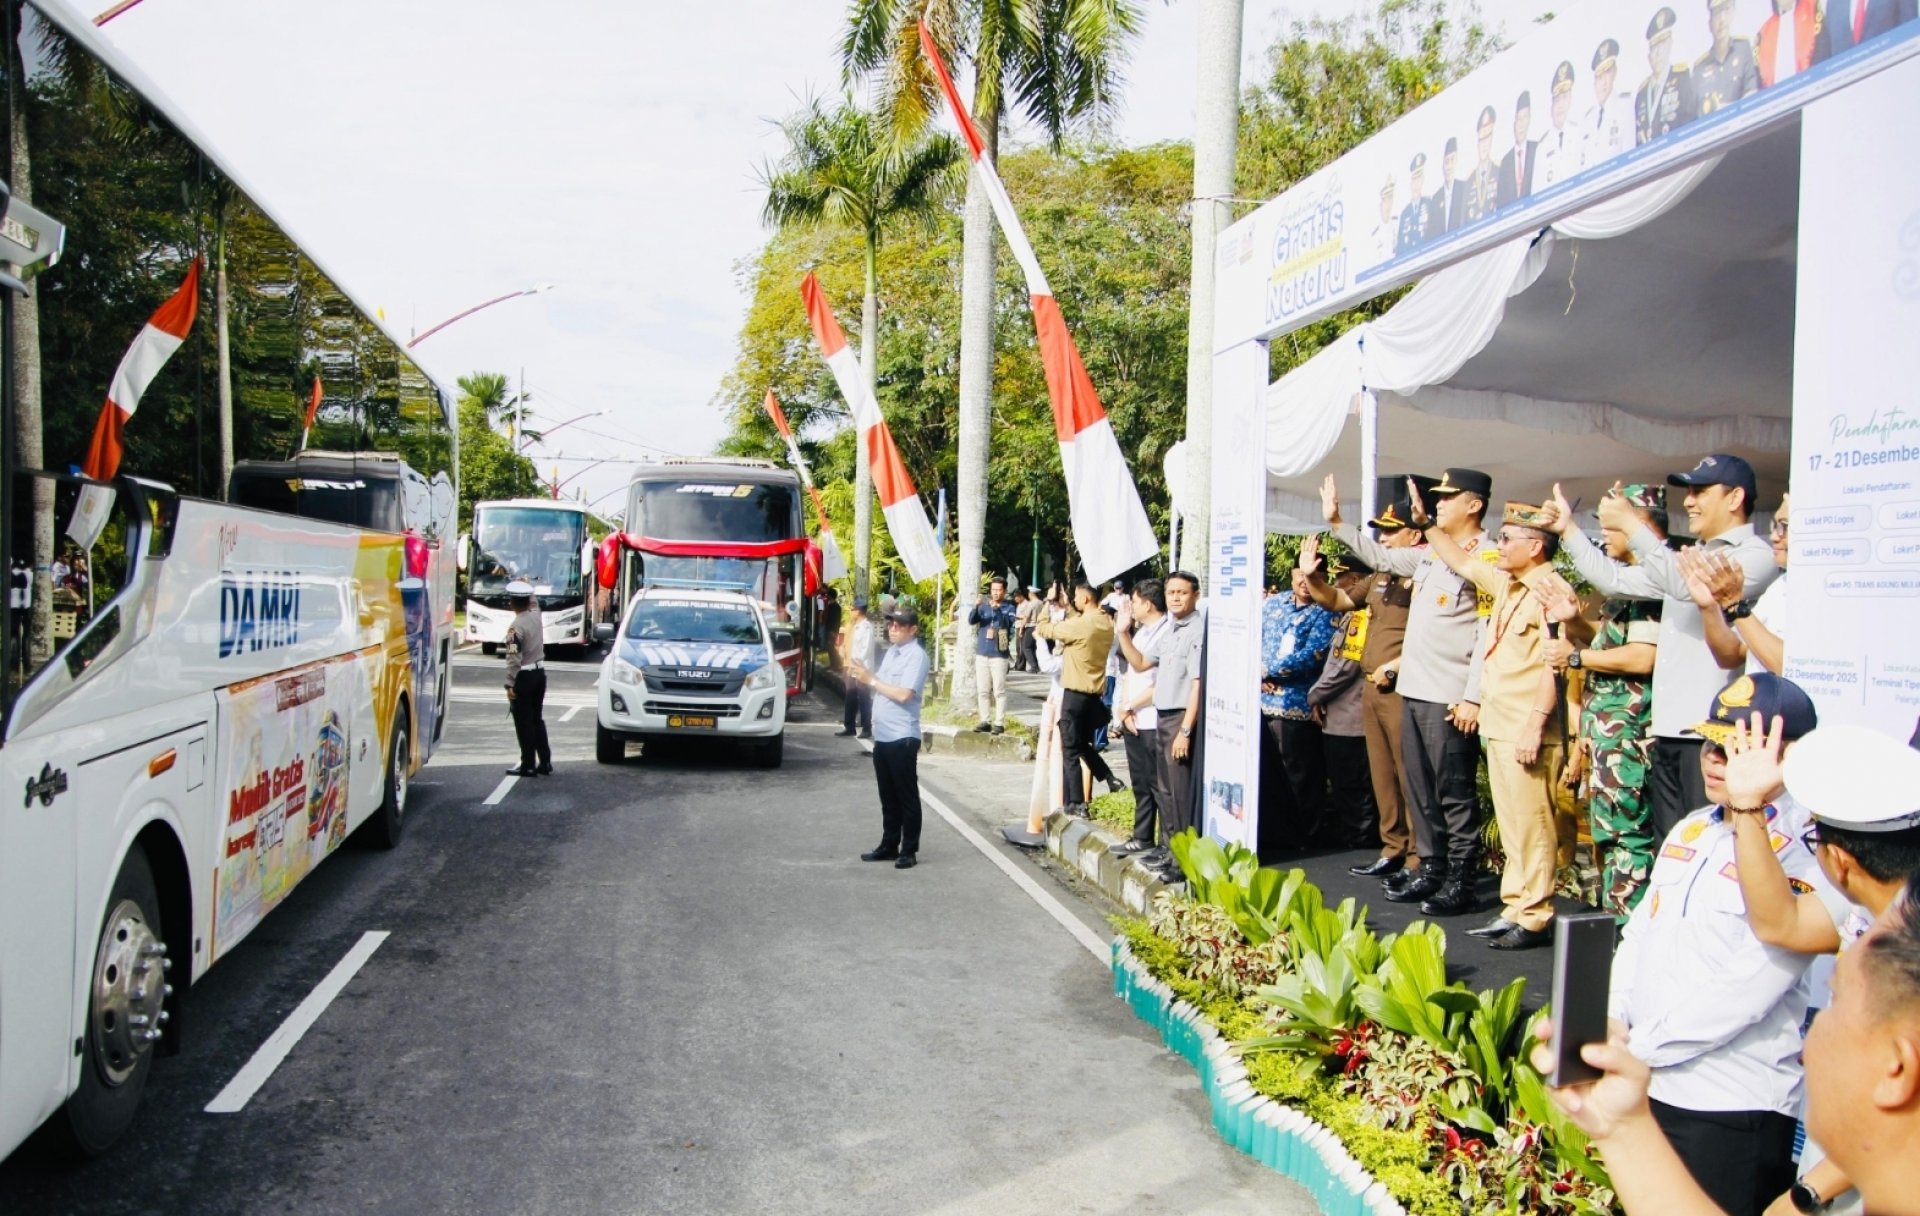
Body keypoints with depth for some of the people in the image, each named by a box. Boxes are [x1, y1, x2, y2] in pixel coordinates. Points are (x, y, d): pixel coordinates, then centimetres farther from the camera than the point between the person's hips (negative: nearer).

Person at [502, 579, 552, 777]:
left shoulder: (516, 627, -19)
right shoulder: (536, 615, 0)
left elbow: (514, 659, -21)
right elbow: (534, 603, 26)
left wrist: (510, 684, -17)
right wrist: (526, 587, 32)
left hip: (524, 677, -7)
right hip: (539, 673, 7)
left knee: (524, 722, 0)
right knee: (537, 719, 16)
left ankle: (528, 766, 4)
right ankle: (545, 763, 18)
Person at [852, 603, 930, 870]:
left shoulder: (916, 656, -13)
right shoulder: (891, 652, 14)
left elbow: (903, 694, -22)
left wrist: (871, 679, -17)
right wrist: (863, 678, 5)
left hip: (902, 737, -9)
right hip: (882, 735, 9)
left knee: (907, 797, 2)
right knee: (887, 796, 15)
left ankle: (909, 850, 9)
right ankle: (889, 846, 24)